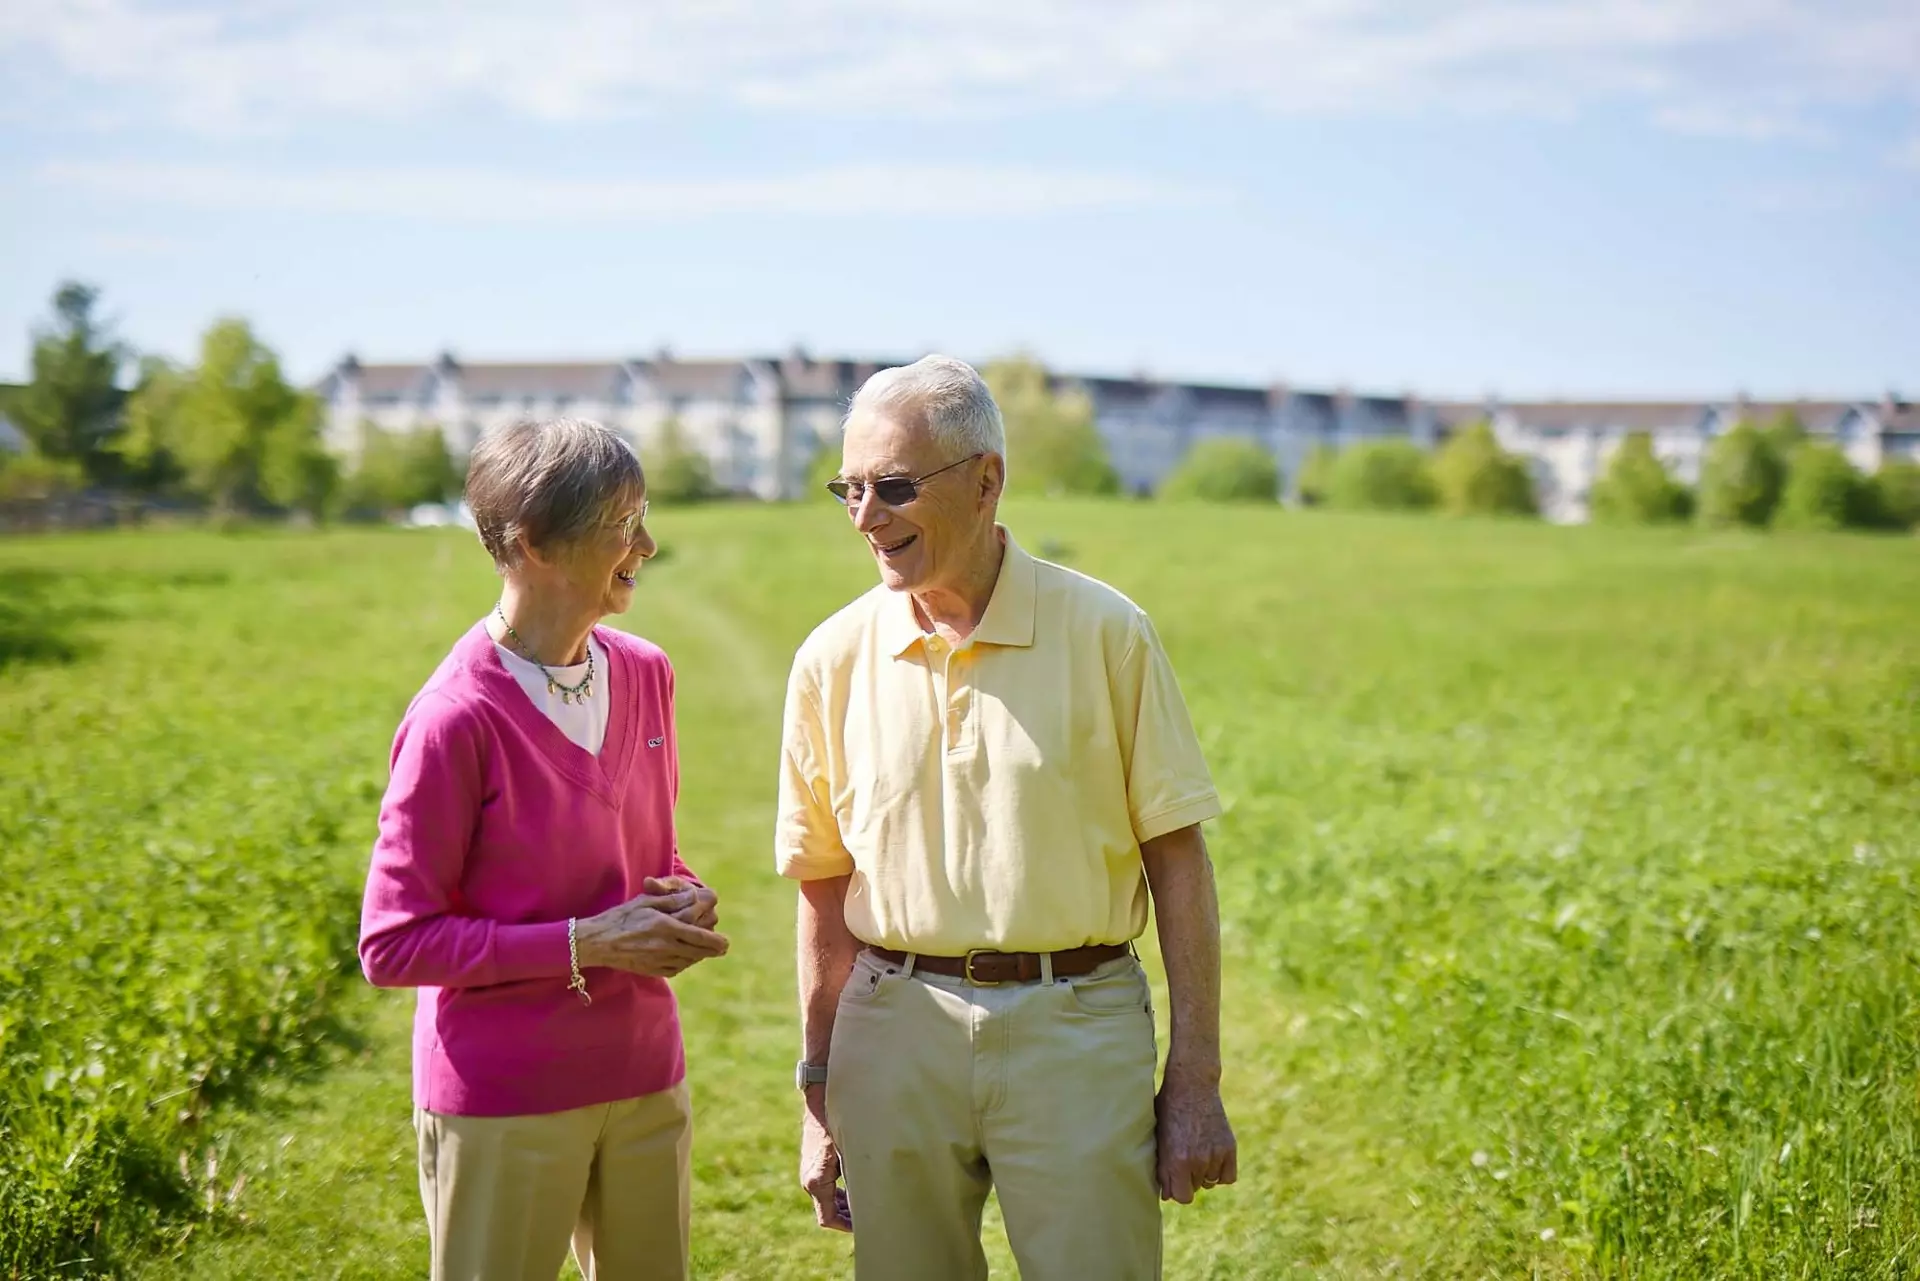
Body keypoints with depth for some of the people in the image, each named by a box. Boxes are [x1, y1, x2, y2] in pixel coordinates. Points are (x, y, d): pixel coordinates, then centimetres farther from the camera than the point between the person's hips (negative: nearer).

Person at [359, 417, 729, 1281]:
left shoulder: (645, 675, 3)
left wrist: (683, 904, -4)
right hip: (501, 1107, -6)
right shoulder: (458, 717, -17)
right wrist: (585, 944, -19)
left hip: (645, 1080, 6)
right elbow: (393, 944, -14)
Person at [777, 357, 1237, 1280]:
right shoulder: (834, 658, 3)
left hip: (1077, 1029, -2)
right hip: (896, 1027, 2)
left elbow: (1177, 860, 0)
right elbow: (825, 889, 9)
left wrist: (1196, 1080, -3)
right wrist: (819, 1094, 9)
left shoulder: (1104, 632, -3)